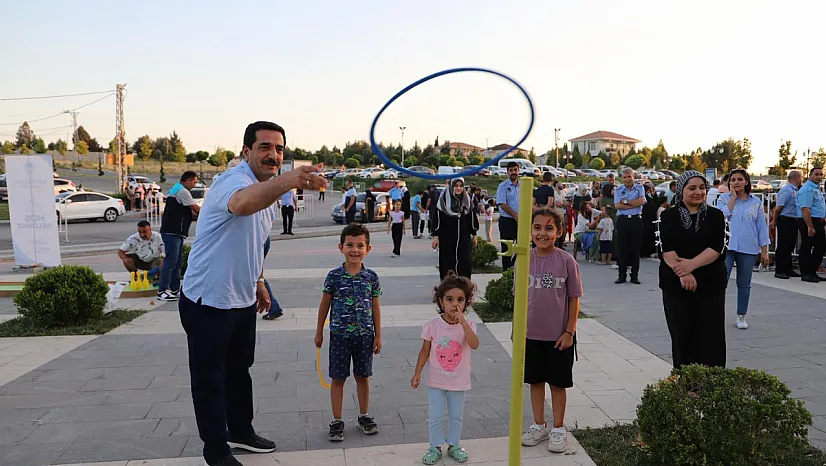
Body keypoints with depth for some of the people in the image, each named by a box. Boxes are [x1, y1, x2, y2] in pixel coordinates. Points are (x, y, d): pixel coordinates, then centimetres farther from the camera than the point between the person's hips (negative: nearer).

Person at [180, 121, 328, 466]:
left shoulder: (268, 189, 7)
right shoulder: (234, 180, -24)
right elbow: (243, 203, -52)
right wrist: (287, 181, -69)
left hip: (243, 300, 9)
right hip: (208, 301, -9)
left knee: (240, 369, 23)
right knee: (209, 380, 7)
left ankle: (240, 431, 41)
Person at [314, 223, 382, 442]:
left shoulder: (371, 277, -3)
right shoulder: (334, 276, -7)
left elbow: (375, 307, 4)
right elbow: (325, 305, 2)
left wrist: (378, 336, 6)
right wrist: (319, 332, 7)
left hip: (364, 335, 1)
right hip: (339, 334, -1)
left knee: (362, 376, 14)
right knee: (338, 378, 7)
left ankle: (364, 416, 31)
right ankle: (337, 421, 20)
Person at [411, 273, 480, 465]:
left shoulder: (468, 325, -12)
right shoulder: (433, 325, -12)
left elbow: (474, 344, -30)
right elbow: (425, 351, -4)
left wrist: (463, 322, -35)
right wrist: (417, 373, -4)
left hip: (459, 382, 1)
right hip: (436, 381, 0)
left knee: (456, 416, 17)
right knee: (435, 417, 8)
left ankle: (454, 445, 36)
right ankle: (435, 447, 28)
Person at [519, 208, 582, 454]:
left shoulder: (566, 261, -11)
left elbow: (574, 299, -6)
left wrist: (569, 331, -8)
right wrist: (516, 329, 2)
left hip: (559, 335, -3)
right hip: (531, 334, 3)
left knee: (558, 383, 10)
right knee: (535, 380, 15)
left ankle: (558, 429, 27)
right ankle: (539, 426, 32)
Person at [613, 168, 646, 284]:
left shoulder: (640, 188, 8)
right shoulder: (618, 190, 7)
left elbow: (641, 201, -9)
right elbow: (617, 205, -7)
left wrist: (625, 201, -8)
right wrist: (634, 204, -9)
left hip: (636, 220, 0)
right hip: (622, 220, 0)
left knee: (635, 248, 3)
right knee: (621, 247, -1)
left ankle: (635, 275, 9)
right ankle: (622, 275, 6)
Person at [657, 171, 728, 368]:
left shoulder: (715, 216, 6)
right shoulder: (668, 217, 4)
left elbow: (718, 247, -6)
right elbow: (666, 249, -7)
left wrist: (692, 264, -20)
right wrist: (682, 273, -21)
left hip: (710, 284, 1)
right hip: (675, 284, 0)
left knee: (711, 335, 0)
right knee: (682, 335, 4)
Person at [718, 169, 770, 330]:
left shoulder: (756, 202, 7)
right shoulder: (724, 198, 4)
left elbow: (762, 226, 8)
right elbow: (722, 216, -15)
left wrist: (764, 251, 5)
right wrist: (733, 197, -8)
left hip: (748, 249, 2)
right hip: (726, 246, -2)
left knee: (744, 284, 10)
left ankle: (741, 316, 22)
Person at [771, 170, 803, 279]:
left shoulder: (796, 190, 14)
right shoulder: (786, 190, -16)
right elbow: (778, 208, -16)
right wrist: (774, 221, -4)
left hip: (793, 221, 9)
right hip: (785, 221, -9)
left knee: (790, 246, 14)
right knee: (783, 247, -5)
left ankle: (788, 270, 22)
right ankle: (779, 271, 0)